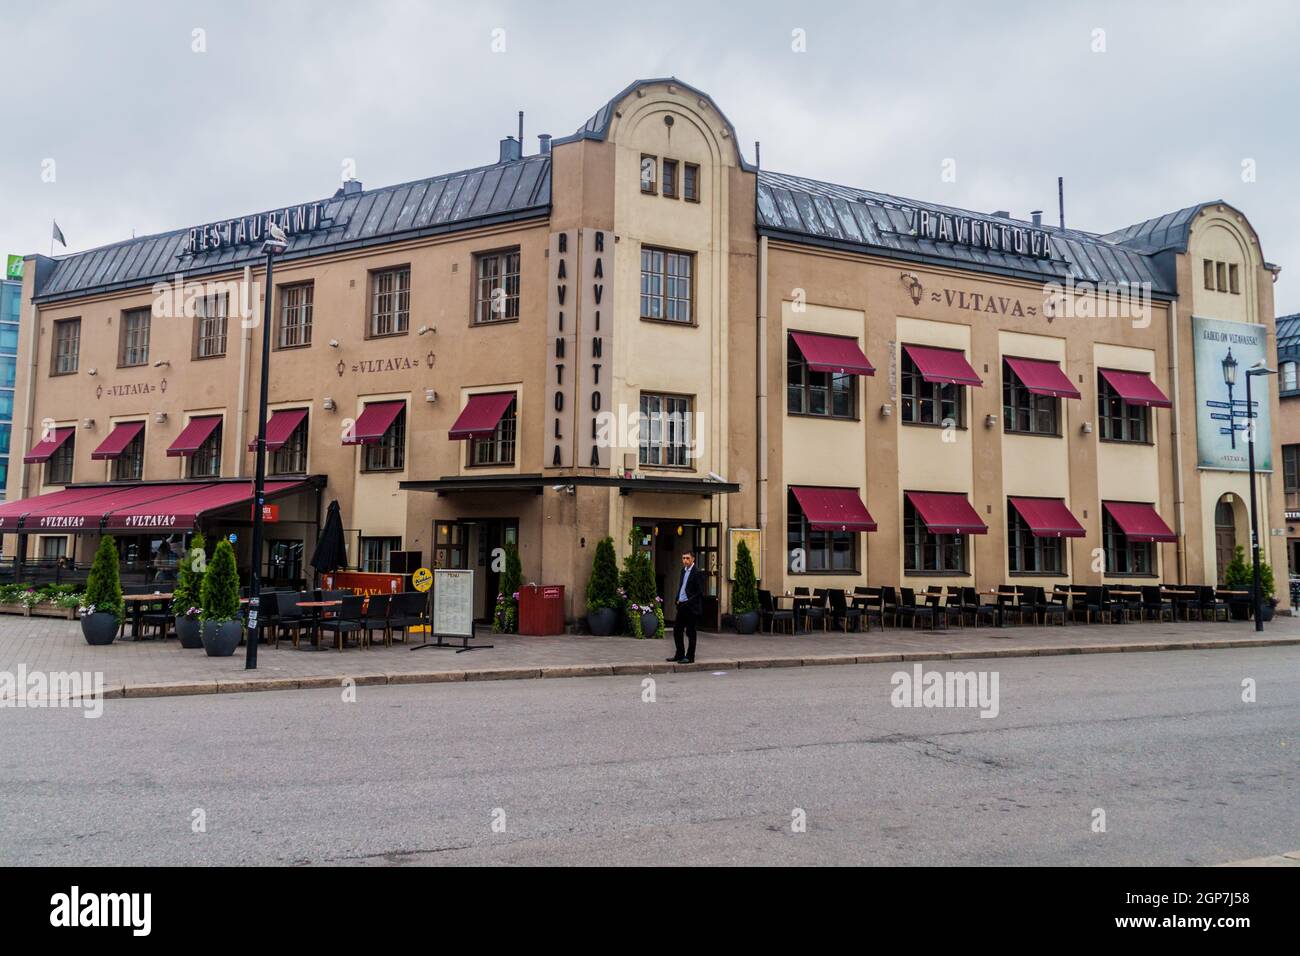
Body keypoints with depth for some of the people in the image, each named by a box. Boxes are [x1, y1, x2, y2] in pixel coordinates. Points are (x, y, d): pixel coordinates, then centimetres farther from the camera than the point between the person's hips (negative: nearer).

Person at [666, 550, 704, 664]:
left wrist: (688, 603, -18)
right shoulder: (683, 570, 13)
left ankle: (690, 657, 10)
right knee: (677, 630, 10)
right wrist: (678, 599, 9)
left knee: (690, 632, 1)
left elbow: (700, 592, -15)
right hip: (682, 606, 8)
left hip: (691, 607, -8)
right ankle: (679, 655, 21)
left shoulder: (697, 573, -12)